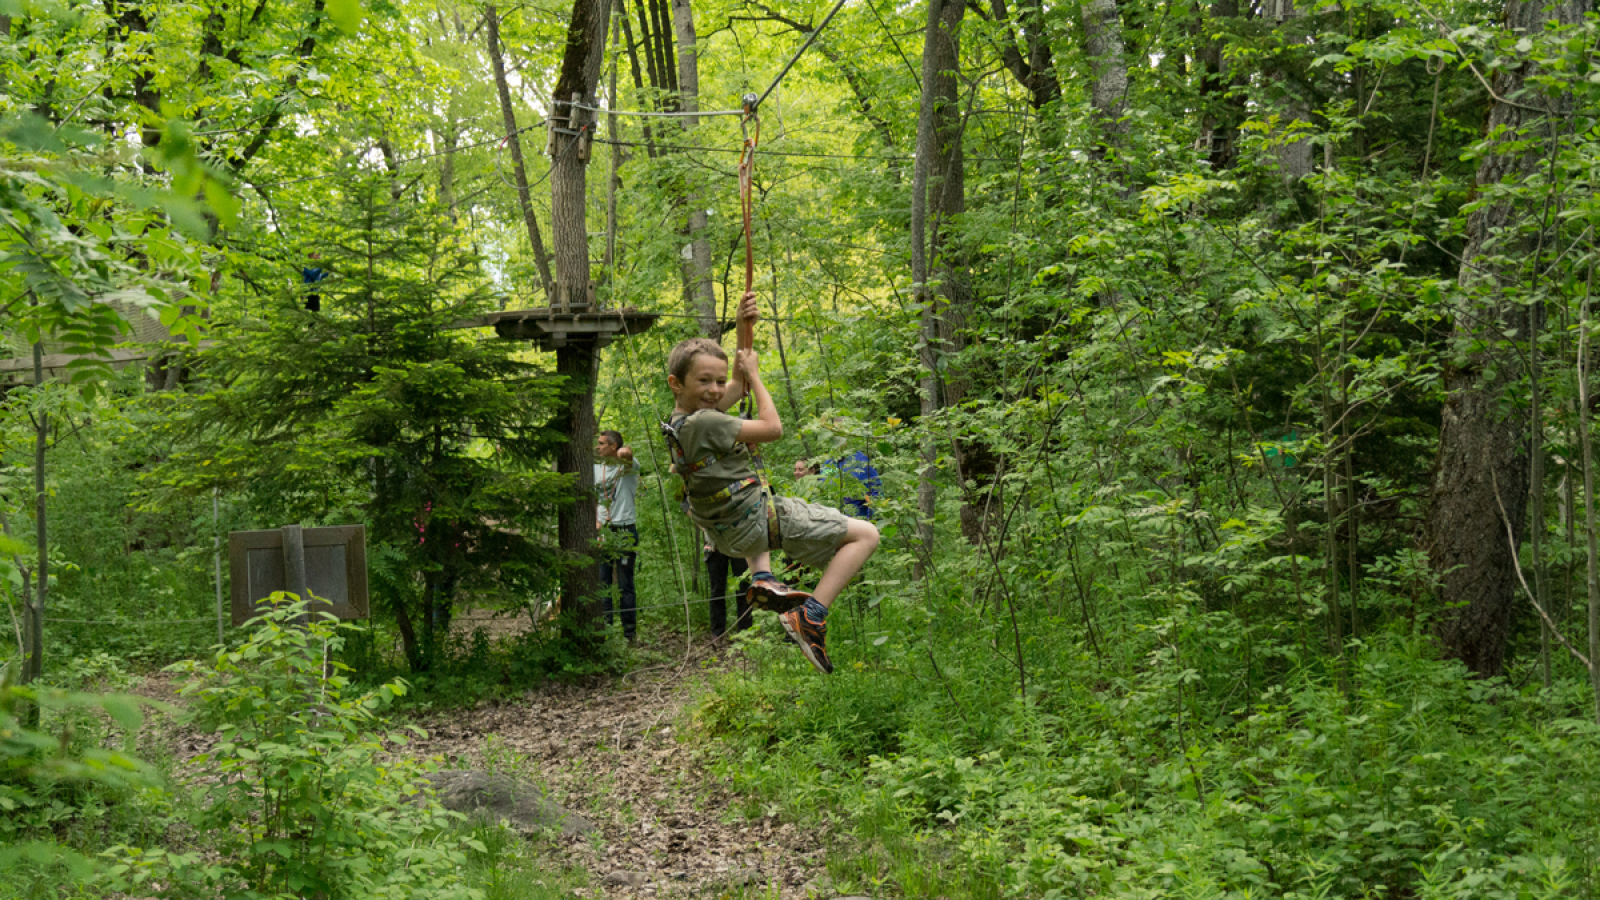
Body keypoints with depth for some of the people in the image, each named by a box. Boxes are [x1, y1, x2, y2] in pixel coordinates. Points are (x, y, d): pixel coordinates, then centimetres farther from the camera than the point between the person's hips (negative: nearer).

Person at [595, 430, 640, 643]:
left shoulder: (627, 466, -2)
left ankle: (630, 633, 4)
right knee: (601, 583, 2)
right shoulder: (596, 469, 13)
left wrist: (626, 452, -42)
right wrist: (595, 521, 2)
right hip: (603, 531, 5)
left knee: (625, 585, -2)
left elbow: (628, 454, -25)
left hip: (625, 531, -5)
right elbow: (593, 499, 14)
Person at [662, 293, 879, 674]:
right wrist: (754, 374, -7)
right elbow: (773, 428, -18)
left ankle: (761, 578, 22)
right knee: (865, 535, -2)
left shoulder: (677, 424, 6)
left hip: (730, 534, 9)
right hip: (760, 521, -9)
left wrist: (744, 328, 7)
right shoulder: (705, 423, -23)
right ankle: (811, 615, -13)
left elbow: (739, 387, 17)